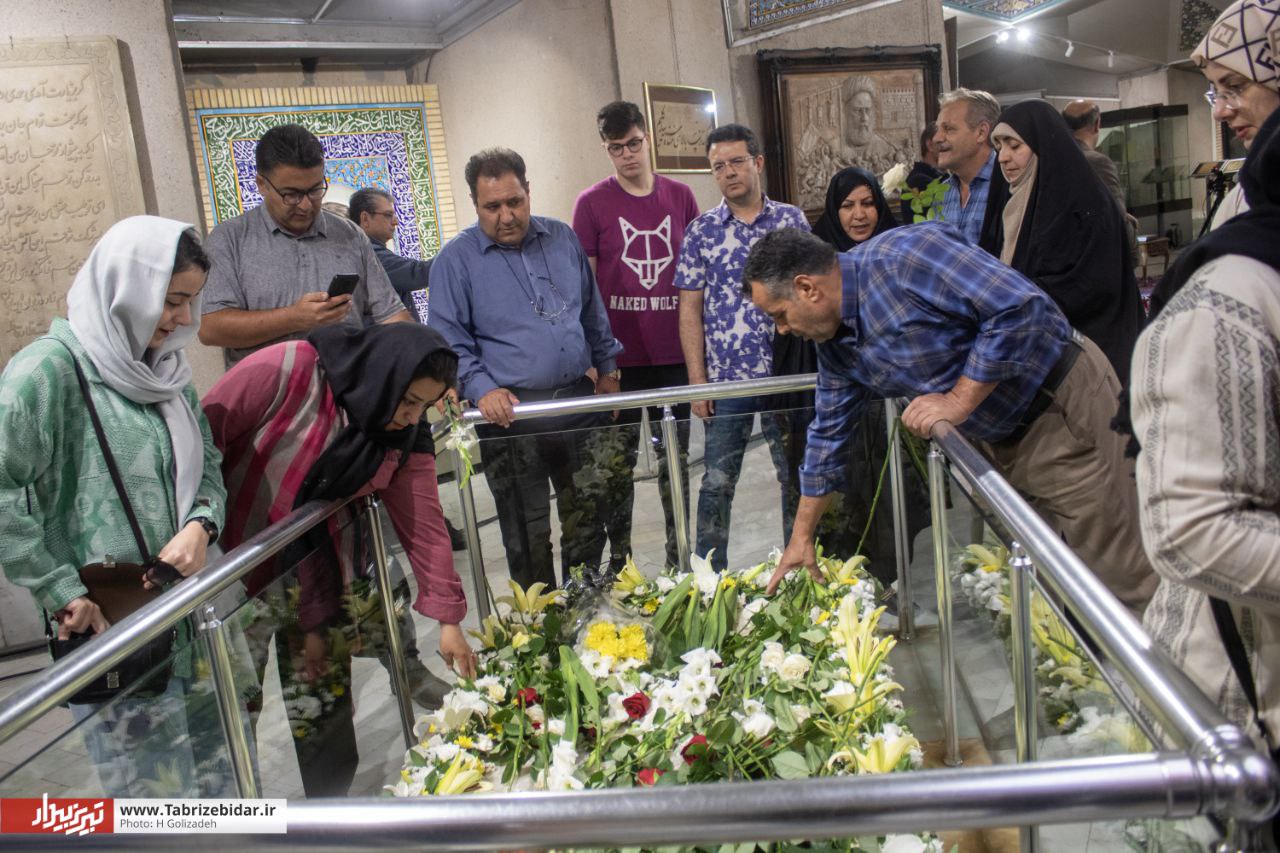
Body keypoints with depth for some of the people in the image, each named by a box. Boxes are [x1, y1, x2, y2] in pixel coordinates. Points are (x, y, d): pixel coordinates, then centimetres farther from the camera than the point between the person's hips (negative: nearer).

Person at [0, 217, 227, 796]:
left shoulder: (164, 367, 11)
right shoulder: (52, 367, -12)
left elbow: (207, 463, 15)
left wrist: (200, 524, -6)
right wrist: (62, 593, -17)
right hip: (110, 631, -7)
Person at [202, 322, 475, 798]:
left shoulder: (405, 438, -8)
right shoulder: (286, 371, -23)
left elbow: (425, 526, -7)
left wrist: (448, 619, -8)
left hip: (319, 576, 4)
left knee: (327, 707, 10)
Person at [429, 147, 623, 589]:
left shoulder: (563, 239, 9)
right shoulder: (456, 259, -3)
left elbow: (593, 313, 19)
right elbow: (449, 340, -6)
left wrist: (607, 367, 18)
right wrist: (481, 389, -19)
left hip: (580, 401, 4)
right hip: (510, 413, -3)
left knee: (591, 510, 13)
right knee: (528, 534, 6)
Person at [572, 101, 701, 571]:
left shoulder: (680, 196, 6)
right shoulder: (592, 203, -1)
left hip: (674, 352, 3)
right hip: (620, 356, -2)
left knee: (675, 456, 12)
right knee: (619, 462, 7)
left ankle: (678, 558, 26)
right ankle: (618, 559, 20)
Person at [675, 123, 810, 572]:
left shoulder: (791, 220, 3)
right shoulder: (701, 230, 2)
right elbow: (690, 308, 1)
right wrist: (697, 382, -4)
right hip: (725, 378, 0)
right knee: (717, 483, 7)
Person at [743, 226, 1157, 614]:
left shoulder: (903, 255, -24)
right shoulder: (834, 344, 2)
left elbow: (1022, 306, -28)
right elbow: (829, 433, 12)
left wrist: (960, 399, -22)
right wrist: (801, 537, 16)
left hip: (1065, 404, -8)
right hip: (1005, 438, 8)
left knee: (1117, 579, -1)